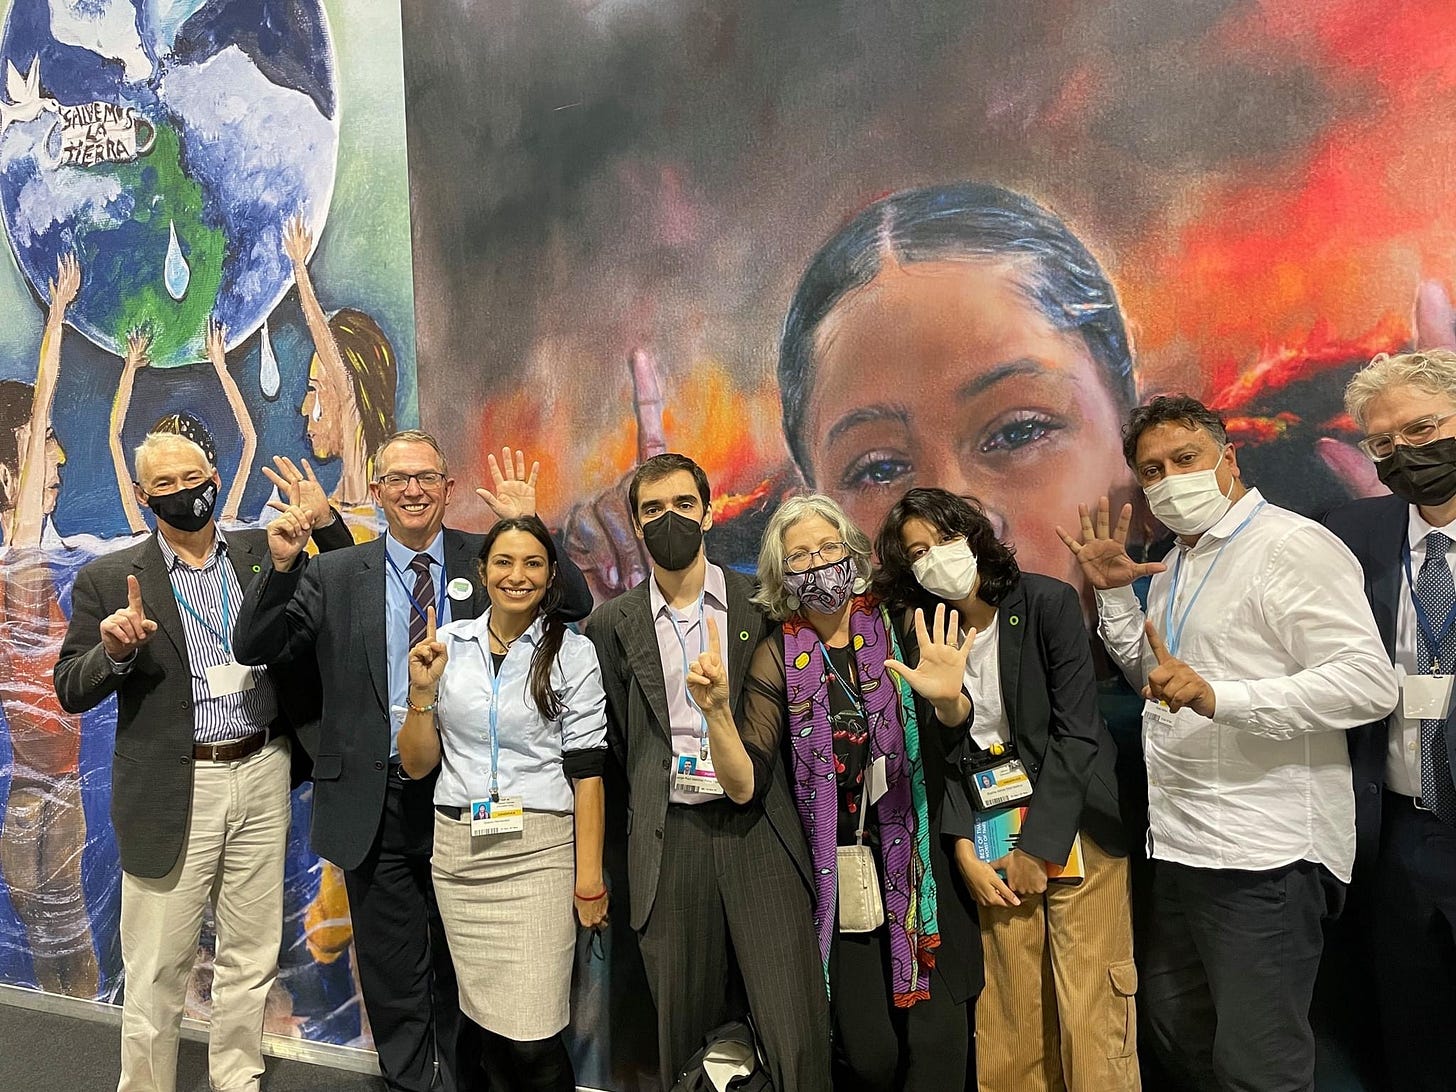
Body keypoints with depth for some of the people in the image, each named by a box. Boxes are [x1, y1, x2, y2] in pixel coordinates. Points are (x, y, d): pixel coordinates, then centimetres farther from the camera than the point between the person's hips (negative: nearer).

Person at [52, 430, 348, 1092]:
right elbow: (71, 691, 1)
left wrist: (322, 522, -7)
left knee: (251, 959, 15)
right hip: (172, 791, -2)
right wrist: (115, 651, -20)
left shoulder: (262, 552, 6)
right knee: (157, 971, 7)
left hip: (261, 775, 3)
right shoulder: (108, 579, 0)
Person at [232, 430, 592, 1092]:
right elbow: (254, 648, -1)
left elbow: (576, 606, -8)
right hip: (376, 802, 1)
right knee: (391, 971, 16)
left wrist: (529, 529, -20)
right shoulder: (334, 574, 3)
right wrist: (281, 564, -16)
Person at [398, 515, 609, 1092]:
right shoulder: (447, 644, 4)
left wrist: (589, 877, -7)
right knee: (487, 1021, 13)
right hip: (458, 849, 3)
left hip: (538, 851, -3)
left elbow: (586, 771, -5)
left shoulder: (573, 653, -5)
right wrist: (422, 692, -10)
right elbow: (416, 765, 6)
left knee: (532, 1040, -5)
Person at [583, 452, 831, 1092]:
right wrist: (658, 796, 5)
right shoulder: (613, 624, 7)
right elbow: (615, 737, 12)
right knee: (685, 1030, 11)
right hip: (668, 837, 1)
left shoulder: (764, 603, 3)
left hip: (757, 829, -1)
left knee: (795, 1033, -2)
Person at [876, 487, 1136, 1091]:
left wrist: (1038, 847, -11)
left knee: (1090, 1014, -1)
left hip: (1071, 828, -3)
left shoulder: (1049, 602, -8)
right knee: (1009, 1013, 6)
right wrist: (965, 851, -5)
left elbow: (1077, 732, -11)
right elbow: (947, 753, 5)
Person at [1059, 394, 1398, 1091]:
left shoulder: (1293, 545, -12)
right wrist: (1113, 591, 13)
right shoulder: (1178, 564, 15)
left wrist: (1216, 696, -31)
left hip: (1263, 852, -9)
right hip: (1180, 844, 9)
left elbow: (1369, 682, -22)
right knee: (1175, 1028, 22)